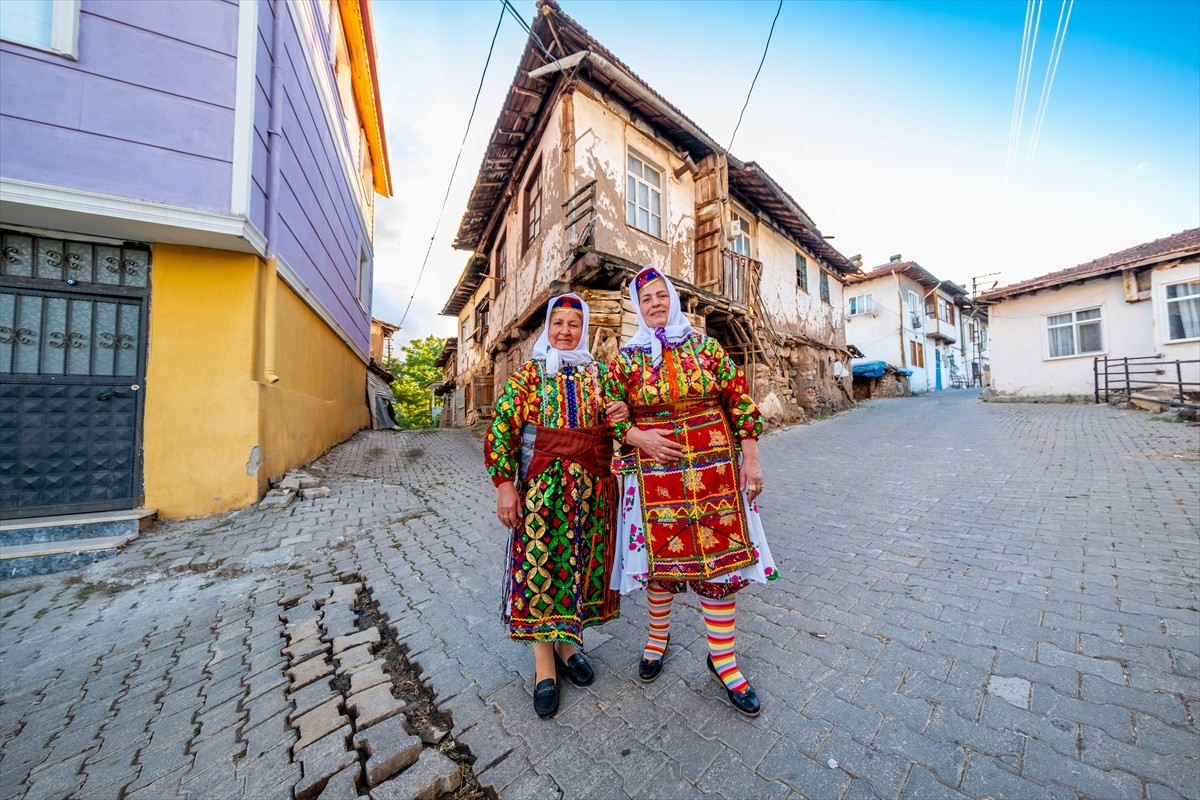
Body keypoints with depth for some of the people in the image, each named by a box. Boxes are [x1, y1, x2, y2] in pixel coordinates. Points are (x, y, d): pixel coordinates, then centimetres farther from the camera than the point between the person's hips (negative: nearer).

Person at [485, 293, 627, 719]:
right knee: (539, 564, 3)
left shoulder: (598, 373, 11)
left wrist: (623, 412, -7)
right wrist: (505, 484, -11)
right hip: (542, 485, -2)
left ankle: (566, 643, 35)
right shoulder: (528, 374, 3)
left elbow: (613, 426, 17)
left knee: (580, 562, 11)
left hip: (593, 485, 3)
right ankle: (544, 664, 23)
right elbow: (502, 429, -3)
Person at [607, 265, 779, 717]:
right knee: (660, 559, 13)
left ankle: (722, 658, 30)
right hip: (654, 475, 0)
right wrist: (640, 438, -14)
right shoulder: (626, 360, 2)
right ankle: (658, 638, 40)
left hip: (714, 472, 1)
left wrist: (751, 459, -1)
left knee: (720, 558, 7)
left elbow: (740, 403, 3)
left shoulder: (706, 347, 3)